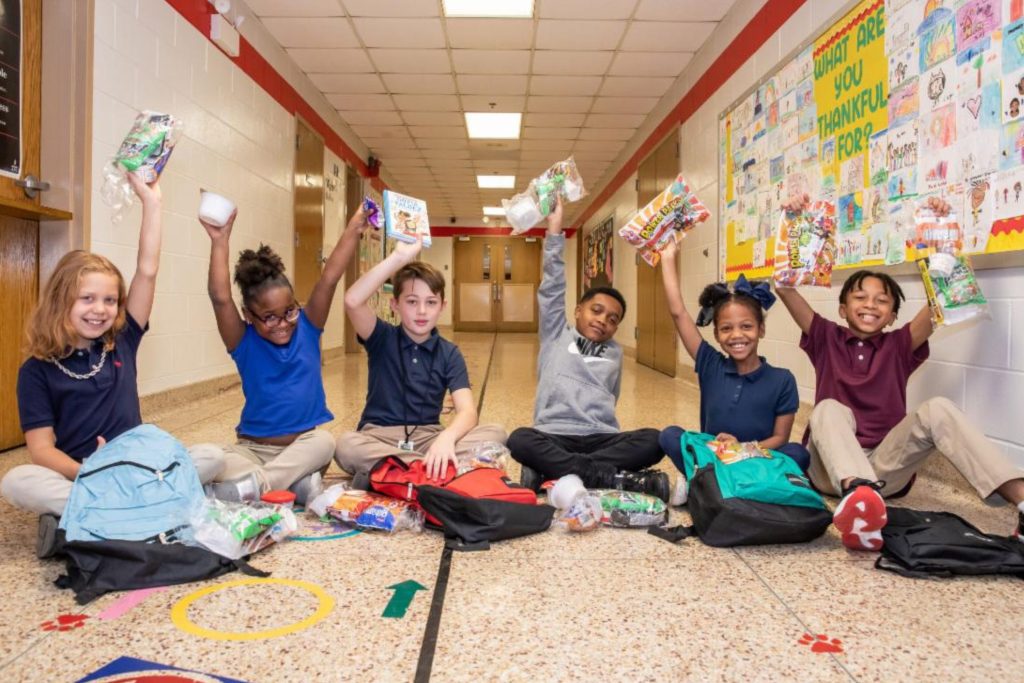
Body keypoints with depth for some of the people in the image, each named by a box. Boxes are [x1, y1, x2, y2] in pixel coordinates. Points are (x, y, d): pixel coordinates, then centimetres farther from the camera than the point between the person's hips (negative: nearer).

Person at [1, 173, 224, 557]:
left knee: (211, 457, -22)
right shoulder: (36, 370, 0)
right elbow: (41, 449, -8)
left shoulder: (122, 343, 7)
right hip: (73, 478, -2)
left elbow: (147, 271, 0)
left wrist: (150, 202, -4)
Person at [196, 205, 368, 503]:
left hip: (303, 447, 1)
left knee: (325, 441, -33)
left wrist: (354, 229, -19)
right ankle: (296, 481, -34)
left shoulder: (307, 329, 0)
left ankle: (254, 484, -32)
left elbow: (329, 279, -11)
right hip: (253, 448, -1)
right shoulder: (244, 342, -4)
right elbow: (220, 298, -21)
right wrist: (220, 241, -26)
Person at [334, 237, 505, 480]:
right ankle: (435, 469, -24)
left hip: (428, 437, 2)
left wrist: (446, 437, -34)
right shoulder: (382, 339, 0)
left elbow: (467, 411, -11)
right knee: (346, 445, -35)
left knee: (495, 434, -21)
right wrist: (398, 257, -26)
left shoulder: (449, 353, 3)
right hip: (379, 436, -2)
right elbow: (353, 302, -22)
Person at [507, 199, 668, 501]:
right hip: (554, 436, -2)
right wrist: (554, 232, -3)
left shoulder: (614, 352, 23)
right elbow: (552, 288, 4)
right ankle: (615, 478, -40)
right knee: (520, 439, -35)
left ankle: (550, 471, -31)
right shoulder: (556, 336, 14)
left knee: (652, 440, -27)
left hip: (601, 438, 3)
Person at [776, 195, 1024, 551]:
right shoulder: (826, 338, 12)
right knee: (830, 409, -32)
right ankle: (858, 496, -65)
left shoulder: (899, 346, 13)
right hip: (833, 469, -1)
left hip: (886, 467, 2)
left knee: (937, 408, -22)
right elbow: (784, 287, 0)